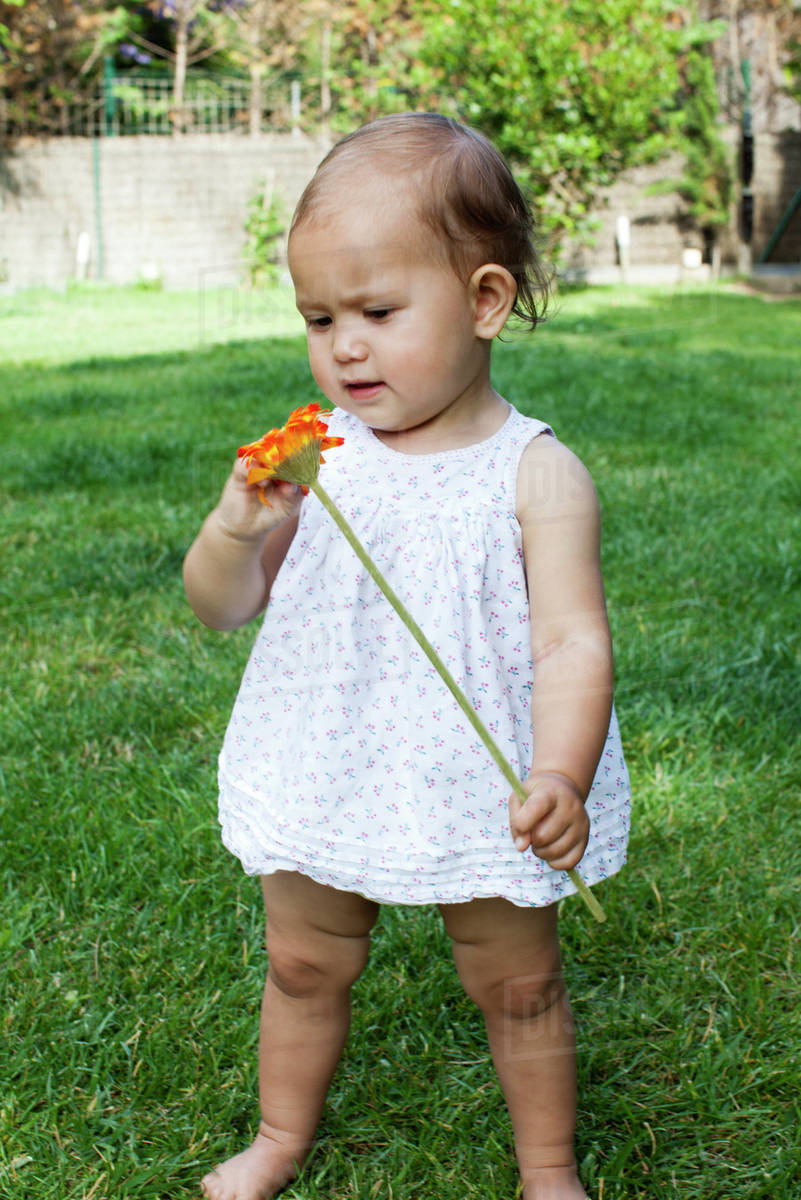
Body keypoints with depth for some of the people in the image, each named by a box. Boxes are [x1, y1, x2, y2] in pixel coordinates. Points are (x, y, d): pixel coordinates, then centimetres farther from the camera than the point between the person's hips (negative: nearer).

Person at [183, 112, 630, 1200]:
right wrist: (234, 531, -26)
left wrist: (558, 776, -35)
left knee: (518, 988, 15)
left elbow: (572, 642, -19)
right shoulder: (314, 455, -7)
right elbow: (223, 610, -4)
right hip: (327, 779, 3)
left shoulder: (536, 475, -16)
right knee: (303, 968, 21)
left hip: (480, 793, -3)